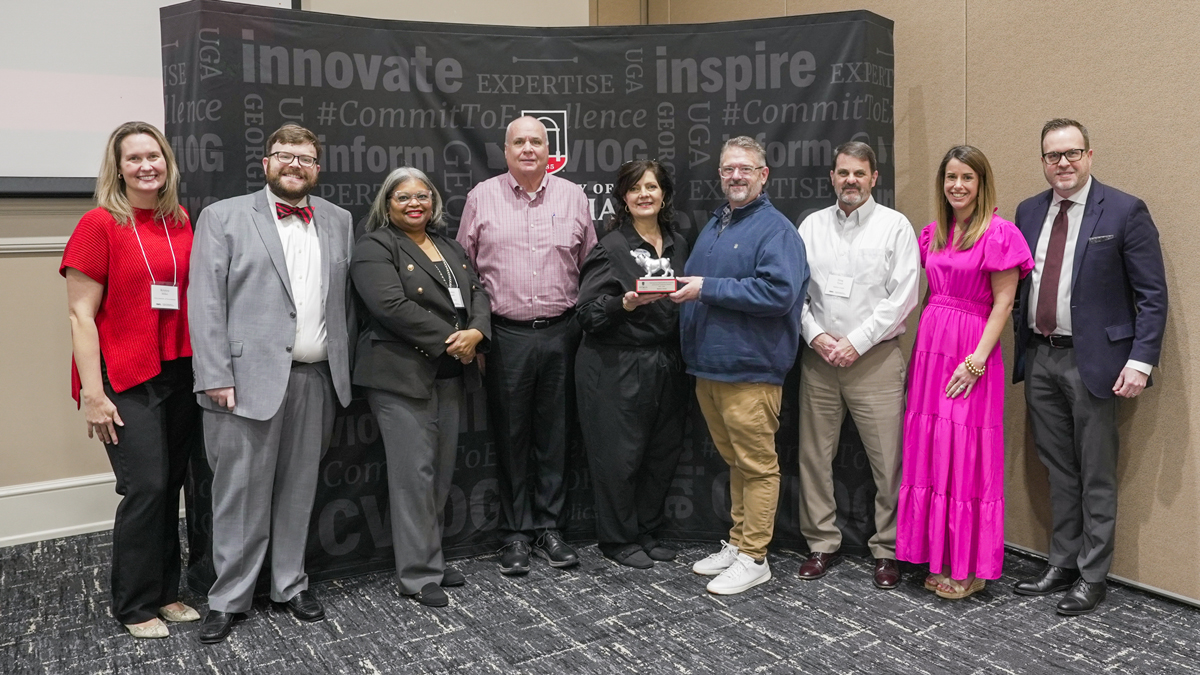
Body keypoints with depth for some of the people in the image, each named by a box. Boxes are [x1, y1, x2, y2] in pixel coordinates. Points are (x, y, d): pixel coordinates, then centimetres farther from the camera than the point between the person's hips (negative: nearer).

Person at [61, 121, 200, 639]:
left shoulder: (181, 223, 6)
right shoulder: (99, 224, -6)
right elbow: (81, 315, -7)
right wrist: (93, 394, -12)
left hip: (180, 374, 5)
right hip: (126, 381, -4)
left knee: (170, 487, 11)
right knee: (146, 488, -4)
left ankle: (165, 593, 26)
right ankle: (134, 606, 15)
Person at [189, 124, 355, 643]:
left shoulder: (338, 222, 13)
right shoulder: (224, 217, 2)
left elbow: (345, 301, 12)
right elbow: (206, 303, -4)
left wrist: (344, 370, 7)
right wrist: (216, 378, -11)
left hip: (317, 379, 4)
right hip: (250, 379, -3)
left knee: (299, 489, 13)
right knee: (242, 493, 4)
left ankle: (290, 585, 28)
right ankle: (229, 598, 20)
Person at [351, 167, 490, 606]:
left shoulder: (449, 248, 19)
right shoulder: (375, 248, -4)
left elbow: (477, 293, 12)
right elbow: (391, 306, -17)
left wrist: (476, 333, -9)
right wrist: (450, 340, -15)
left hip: (450, 375, 7)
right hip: (402, 375, -7)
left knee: (441, 471, 11)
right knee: (415, 472, -5)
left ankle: (431, 558, 24)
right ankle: (418, 575, 6)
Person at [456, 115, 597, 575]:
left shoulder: (573, 197, 7)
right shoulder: (482, 197, 4)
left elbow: (590, 266, 10)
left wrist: (586, 324, 3)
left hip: (560, 332, 1)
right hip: (506, 334, -1)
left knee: (553, 433, 9)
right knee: (511, 436, 6)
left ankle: (548, 526, 22)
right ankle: (515, 533, 18)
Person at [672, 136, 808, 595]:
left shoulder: (776, 230, -9)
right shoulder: (713, 226, 17)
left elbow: (778, 292, -23)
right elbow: (694, 285, 29)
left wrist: (708, 288, -20)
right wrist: (680, 290, 6)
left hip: (750, 368, -8)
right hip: (708, 366, 8)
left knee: (757, 464, 1)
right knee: (734, 461, 17)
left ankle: (753, 558, 12)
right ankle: (737, 544, 29)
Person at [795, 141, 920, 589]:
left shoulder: (895, 226, 1)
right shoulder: (812, 226, 10)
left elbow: (902, 296, -6)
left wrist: (856, 341, -11)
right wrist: (815, 335, -7)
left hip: (874, 358, -3)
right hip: (818, 357, 3)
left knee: (888, 459, -1)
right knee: (814, 454, 7)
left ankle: (888, 550, 15)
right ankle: (821, 544, 21)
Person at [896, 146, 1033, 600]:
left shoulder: (999, 233, -7)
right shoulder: (933, 233, 12)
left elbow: (1002, 303, -10)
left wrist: (977, 360, -16)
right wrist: (927, 345, 6)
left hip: (972, 354, -6)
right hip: (930, 344, 6)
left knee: (967, 453, 0)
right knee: (929, 451, 9)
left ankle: (969, 567, 13)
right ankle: (939, 558, 22)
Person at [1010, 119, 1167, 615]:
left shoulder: (1124, 212, -6)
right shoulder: (1028, 212, 9)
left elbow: (1153, 295, -8)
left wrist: (1140, 360, -15)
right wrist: (1022, 342, 8)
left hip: (1092, 360, -5)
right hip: (1039, 359, 5)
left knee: (1096, 476, 5)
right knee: (1058, 472, 15)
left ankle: (1092, 577, 18)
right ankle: (1062, 565, 27)